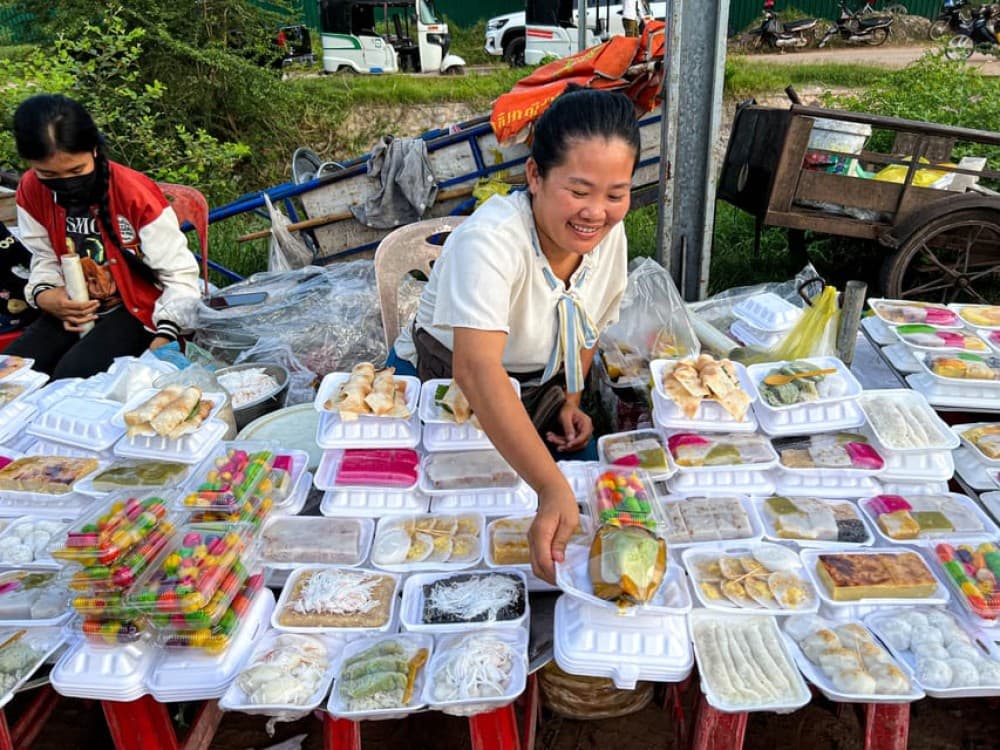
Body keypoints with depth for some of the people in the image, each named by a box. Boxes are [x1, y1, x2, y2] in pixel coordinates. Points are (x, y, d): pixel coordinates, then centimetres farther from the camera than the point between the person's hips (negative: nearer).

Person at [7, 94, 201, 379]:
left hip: (137, 309, -5)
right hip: (75, 309, 6)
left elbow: (179, 274, -18)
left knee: (72, 375, -27)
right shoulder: (31, 191, -5)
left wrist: (165, 336, -31)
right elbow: (46, 260, 9)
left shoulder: (136, 193, -22)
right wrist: (44, 295, -15)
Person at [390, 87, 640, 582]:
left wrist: (571, 402, -5)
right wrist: (553, 490, -61)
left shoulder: (609, 233, -12)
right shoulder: (491, 240, -36)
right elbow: (476, 369, -52)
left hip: (538, 399, 6)